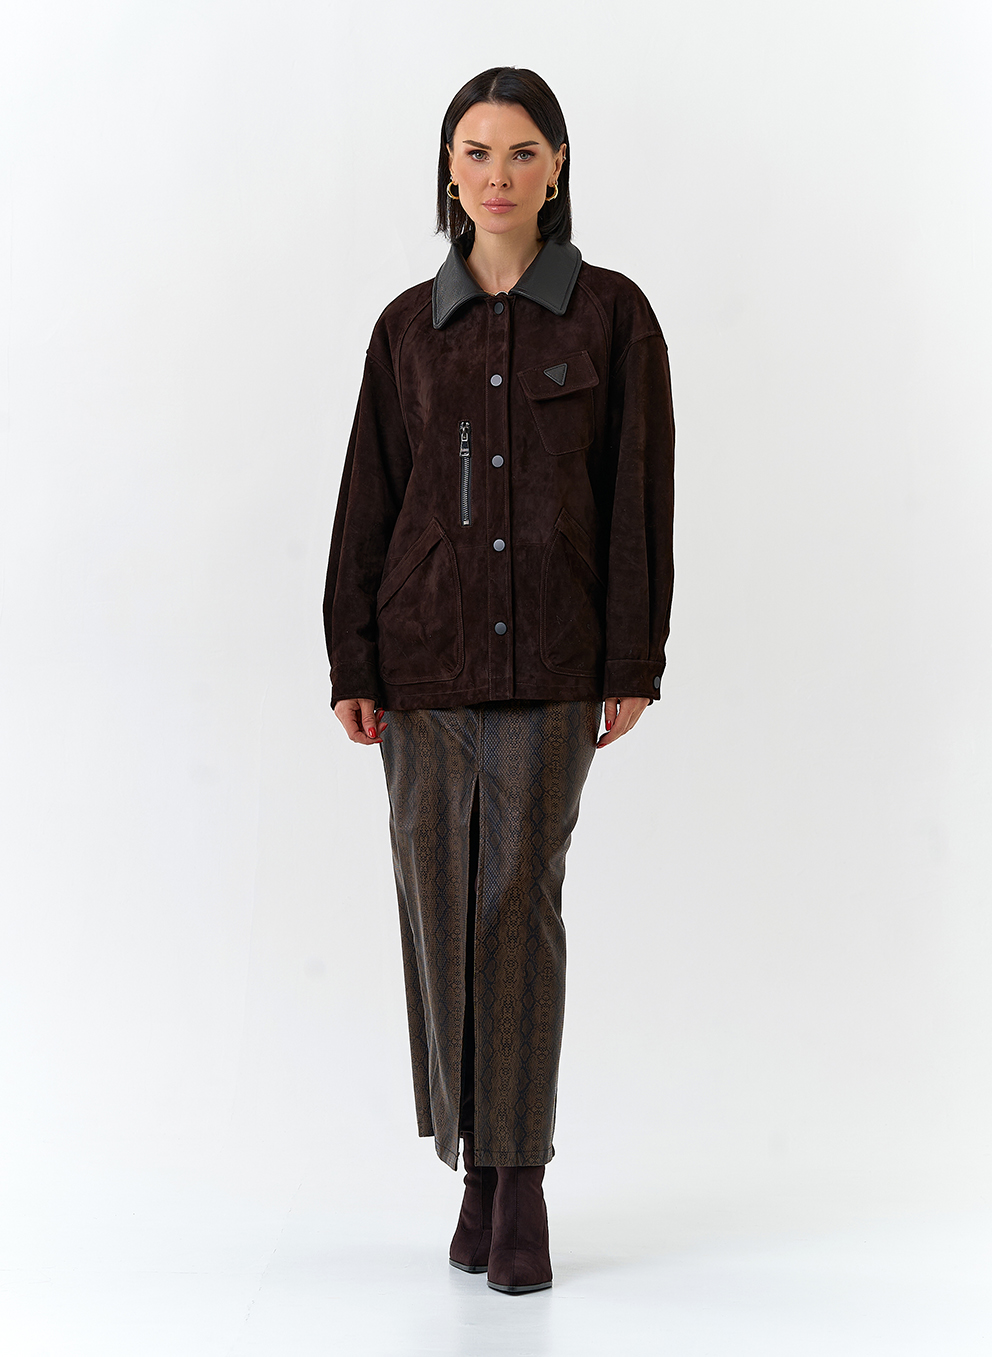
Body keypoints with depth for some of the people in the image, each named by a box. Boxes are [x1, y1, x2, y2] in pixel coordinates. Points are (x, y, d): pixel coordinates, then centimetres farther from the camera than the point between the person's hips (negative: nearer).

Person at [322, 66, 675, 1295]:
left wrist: (634, 664, -5)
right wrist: (352, 665, 0)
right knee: (440, 902, 3)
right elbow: (368, 500, 6)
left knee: (520, 901, -6)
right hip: (424, 649, 2)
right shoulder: (410, 326, 7)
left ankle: (520, 1181, 3)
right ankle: (480, 1170, 17)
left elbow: (640, 496, -1)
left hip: (550, 654, -2)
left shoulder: (611, 314, 1)